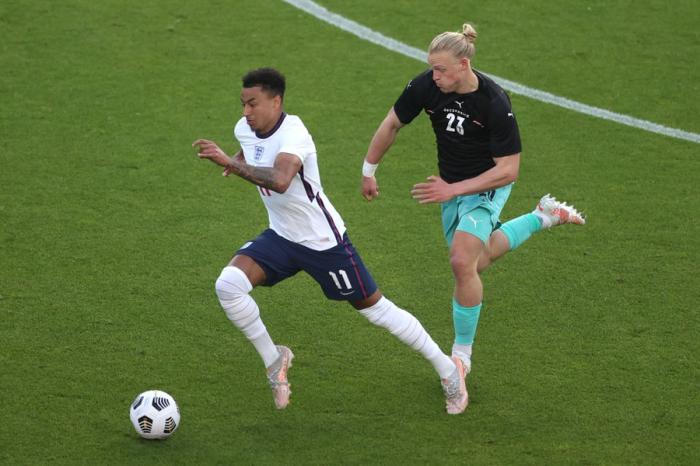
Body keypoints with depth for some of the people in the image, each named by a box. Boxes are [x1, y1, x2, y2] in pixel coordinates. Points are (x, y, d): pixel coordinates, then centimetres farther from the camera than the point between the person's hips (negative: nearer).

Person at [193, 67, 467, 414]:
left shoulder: (293, 134, -28)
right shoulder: (244, 129, -5)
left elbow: (280, 180, -50)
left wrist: (230, 162, -52)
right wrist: (236, 162, 6)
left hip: (324, 242, -6)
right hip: (280, 238, 6)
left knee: (375, 309, 5)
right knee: (228, 284, -19)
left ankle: (448, 368, 25)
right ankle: (273, 359, 2)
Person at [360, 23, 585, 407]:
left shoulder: (494, 102, -30)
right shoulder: (426, 86, -17)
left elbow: (508, 170, -26)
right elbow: (392, 124, 1)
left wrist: (454, 189, -31)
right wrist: (368, 170, 8)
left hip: (488, 185, -6)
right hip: (451, 185, 7)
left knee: (463, 261, -23)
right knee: (478, 260, 21)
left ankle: (462, 353, -5)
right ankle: (544, 216, 42)